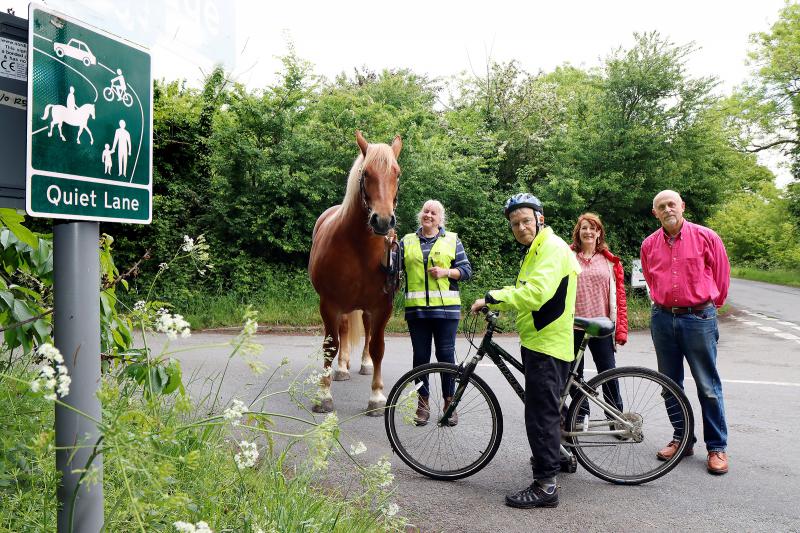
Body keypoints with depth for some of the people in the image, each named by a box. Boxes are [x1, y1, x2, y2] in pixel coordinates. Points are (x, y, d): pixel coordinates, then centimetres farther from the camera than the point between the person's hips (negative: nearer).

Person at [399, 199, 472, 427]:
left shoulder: (452, 240, 10)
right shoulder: (407, 241, 15)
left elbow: (466, 269, 7)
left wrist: (446, 272, -9)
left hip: (445, 308, -1)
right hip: (416, 309, 2)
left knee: (446, 355, 0)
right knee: (420, 356, 4)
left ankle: (449, 402, 13)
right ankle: (423, 403, 15)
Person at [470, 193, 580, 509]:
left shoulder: (552, 248, -15)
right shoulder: (536, 250, 20)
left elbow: (537, 293, -30)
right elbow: (525, 292, 22)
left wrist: (491, 298, -24)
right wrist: (496, 303, 8)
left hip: (546, 344, -11)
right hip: (539, 341, 11)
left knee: (541, 414, -7)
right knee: (547, 409, 24)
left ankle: (545, 486, 0)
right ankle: (556, 456, 42)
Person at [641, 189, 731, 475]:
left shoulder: (706, 237, -4)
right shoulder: (649, 245, 5)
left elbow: (722, 277, 7)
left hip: (699, 318, -4)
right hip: (662, 319, 4)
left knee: (708, 386, 1)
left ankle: (717, 447, 11)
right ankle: (682, 438, 24)